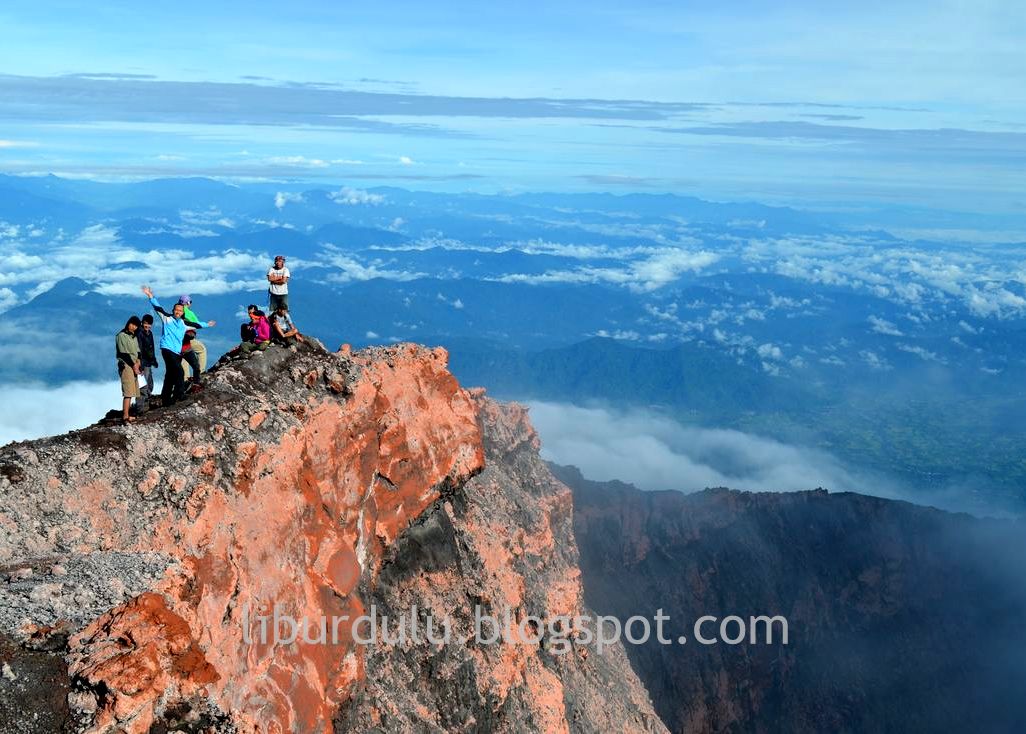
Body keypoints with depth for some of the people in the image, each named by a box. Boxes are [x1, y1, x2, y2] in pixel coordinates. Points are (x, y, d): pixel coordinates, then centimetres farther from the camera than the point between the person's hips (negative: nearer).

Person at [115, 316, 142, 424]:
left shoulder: (134, 336, 18)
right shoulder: (121, 335, -7)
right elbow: (124, 353, -12)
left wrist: (138, 361, -1)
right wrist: (134, 365, -12)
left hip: (134, 366, 8)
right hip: (126, 366, -8)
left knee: (131, 392, 6)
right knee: (128, 392, -15)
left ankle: (125, 415, 10)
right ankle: (125, 417, -19)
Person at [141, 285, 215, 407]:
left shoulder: (183, 323, 17)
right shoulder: (167, 318, 2)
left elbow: (196, 324, 32)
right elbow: (158, 307, -7)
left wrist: (207, 324, 45)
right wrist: (151, 296, -17)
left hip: (177, 352, 6)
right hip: (167, 349, -6)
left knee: (170, 376, 8)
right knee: (179, 371, -20)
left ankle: (166, 400, 13)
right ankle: (180, 395, -15)